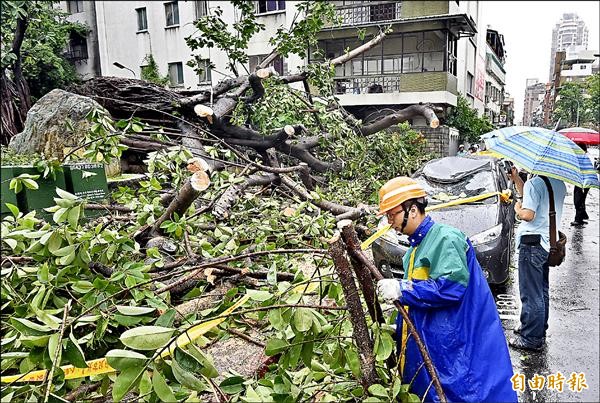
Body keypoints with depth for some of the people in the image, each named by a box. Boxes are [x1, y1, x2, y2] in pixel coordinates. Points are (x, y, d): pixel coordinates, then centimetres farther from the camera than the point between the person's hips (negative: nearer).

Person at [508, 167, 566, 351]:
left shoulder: (535, 182, -17)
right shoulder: (559, 183, 10)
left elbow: (527, 215, -23)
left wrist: (517, 208, -2)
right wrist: (516, 178, 18)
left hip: (532, 244, -9)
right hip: (548, 242, 9)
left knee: (531, 294, -1)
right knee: (542, 291, 19)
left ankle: (532, 339, 6)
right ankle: (539, 331, 32)